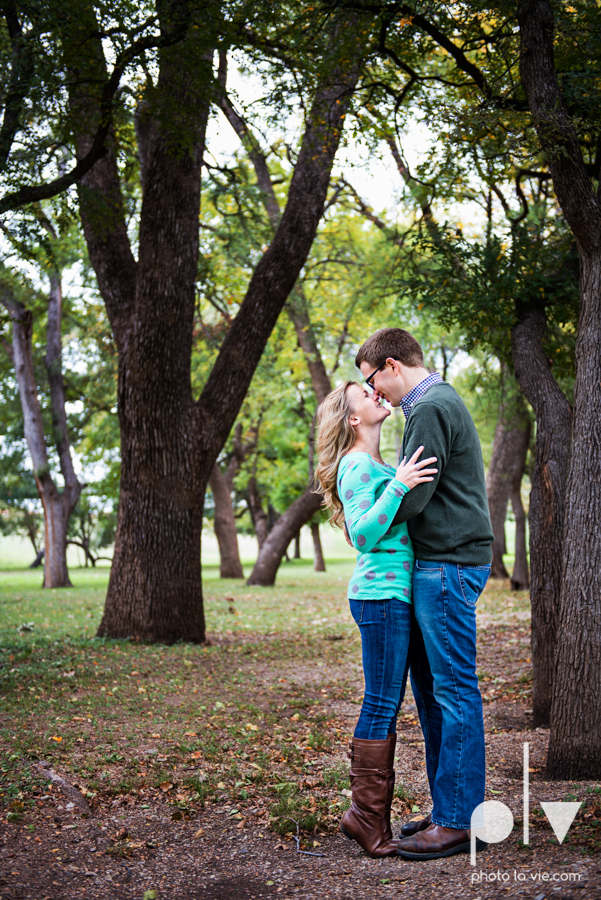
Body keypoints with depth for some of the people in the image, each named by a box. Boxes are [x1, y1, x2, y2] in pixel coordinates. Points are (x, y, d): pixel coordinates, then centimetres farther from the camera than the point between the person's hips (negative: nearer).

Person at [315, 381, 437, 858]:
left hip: (393, 593, 10)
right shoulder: (358, 466, -9)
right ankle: (366, 814, 1)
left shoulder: (377, 465, 21)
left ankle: (372, 814, 16)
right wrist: (398, 486, -28)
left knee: (386, 705, 10)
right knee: (382, 704, -6)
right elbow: (363, 535, -21)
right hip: (381, 593, -10)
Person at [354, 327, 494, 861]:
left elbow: (412, 497, -18)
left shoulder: (432, 408, -13)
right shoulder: (440, 402, 20)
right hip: (438, 565, 10)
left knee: (454, 692, -6)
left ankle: (458, 821, 0)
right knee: (430, 688, 12)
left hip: (448, 566, -10)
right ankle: (447, 810, 19)